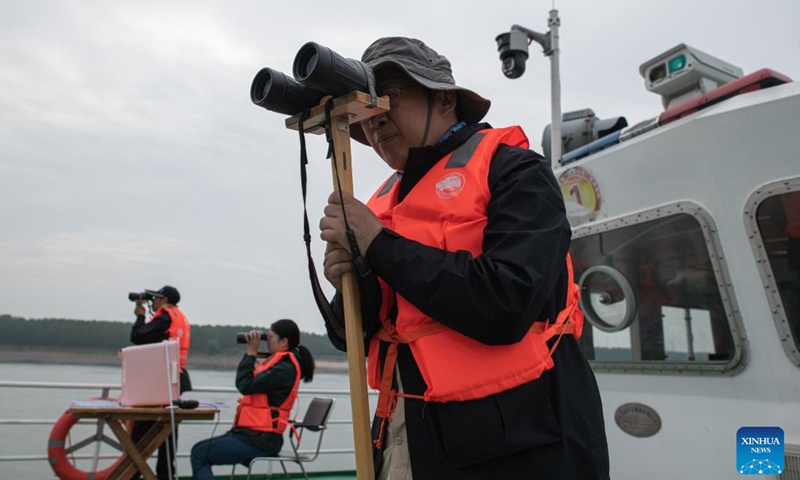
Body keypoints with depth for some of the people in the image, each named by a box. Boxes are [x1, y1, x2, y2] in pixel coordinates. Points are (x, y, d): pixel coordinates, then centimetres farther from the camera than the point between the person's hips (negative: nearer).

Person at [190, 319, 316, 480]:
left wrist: (251, 353, -12)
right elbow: (246, 381, 13)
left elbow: (245, 385, -21)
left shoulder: (284, 369, -19)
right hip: (257, 435, 10)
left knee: (199, 453, -4)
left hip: (259, 440, -10)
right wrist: (251, 353, 4)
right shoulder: (278, 362, 11)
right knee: (200, 449, 19)